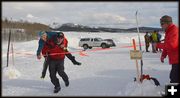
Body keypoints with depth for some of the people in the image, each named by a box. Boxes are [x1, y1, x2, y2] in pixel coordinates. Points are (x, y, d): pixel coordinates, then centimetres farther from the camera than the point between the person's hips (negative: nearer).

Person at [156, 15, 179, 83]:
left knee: (175, 80, -10)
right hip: (175, 60, 11)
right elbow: (166, 45, 21)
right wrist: (163, 55, 9)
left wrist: (158, 45, -17)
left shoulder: (174, 31, -18)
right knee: (173, 77, 19)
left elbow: (171, 45, -28)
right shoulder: (168, 32, 15)